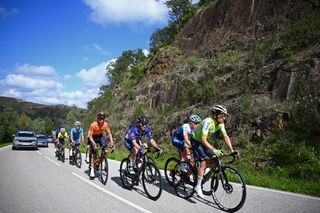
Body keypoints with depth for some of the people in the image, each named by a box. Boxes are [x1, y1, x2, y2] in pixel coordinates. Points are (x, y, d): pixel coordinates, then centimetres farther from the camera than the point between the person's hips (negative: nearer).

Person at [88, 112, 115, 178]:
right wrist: (94, 143, -37)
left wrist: (111, 142, -23)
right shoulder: (93, 124, -28)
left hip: (101, 136, 3)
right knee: (93, 154, -7)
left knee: (106, 151, -18)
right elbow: (90, 136, -24)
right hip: (93, 137, -2)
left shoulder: (105, 124, -20)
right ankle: (92, 170, 4)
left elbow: (109, 133, -11)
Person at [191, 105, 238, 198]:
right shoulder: (208, 122, -32)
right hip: (195, 140, -7)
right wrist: (214, 150, -45)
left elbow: (226, 137, -8)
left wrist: (232, 150, -18)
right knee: (203, 162, -18)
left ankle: (200, 170, 17)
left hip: (203, 141, 7)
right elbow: (203, 139, -36)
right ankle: (198, 186, -9)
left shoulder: (220, 123, -9)